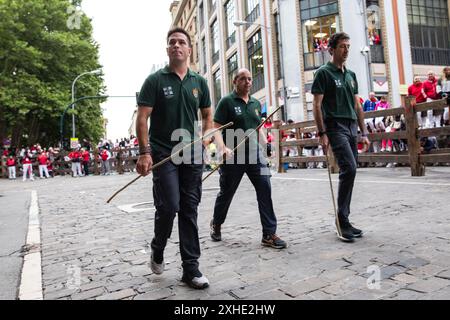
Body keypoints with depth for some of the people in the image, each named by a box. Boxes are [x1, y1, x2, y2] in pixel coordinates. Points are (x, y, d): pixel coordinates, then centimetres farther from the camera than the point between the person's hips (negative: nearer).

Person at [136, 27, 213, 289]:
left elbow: (208, 115, 17)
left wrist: (206, 138, -2)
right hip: (164, 154, -3)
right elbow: (142, 118, -4)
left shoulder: (199, 82, 11)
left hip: (192, 155, 4)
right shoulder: (155, 80, 1)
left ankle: (191, 268, 14)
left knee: (189, 210, 5)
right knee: (169, 206, -11)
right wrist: (145, 152, -15)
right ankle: (157, 249, 22)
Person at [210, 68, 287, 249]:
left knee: (265, 188, -11)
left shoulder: (256, 103, 14)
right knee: (226, 193, 10)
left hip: (254, 153, 4)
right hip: (233, 156, -4)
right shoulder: (227, 102, -3)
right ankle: (216, 224, 36)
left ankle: (269, 234, -4)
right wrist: (223, 147, -25)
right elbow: (216, 128, -8)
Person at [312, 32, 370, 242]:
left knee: (349, 173, 6)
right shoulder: (324, 72, 0)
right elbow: (317, 105, -7)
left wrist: (364, 133, 13)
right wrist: (322, 133, -15)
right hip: (335, 128, -7)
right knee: (349, 169, -20)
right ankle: (342, 219, -8)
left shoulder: (351, 75, 20)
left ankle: (343, 221, 15)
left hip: (352, 128, 7)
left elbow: (357, 106, 20)